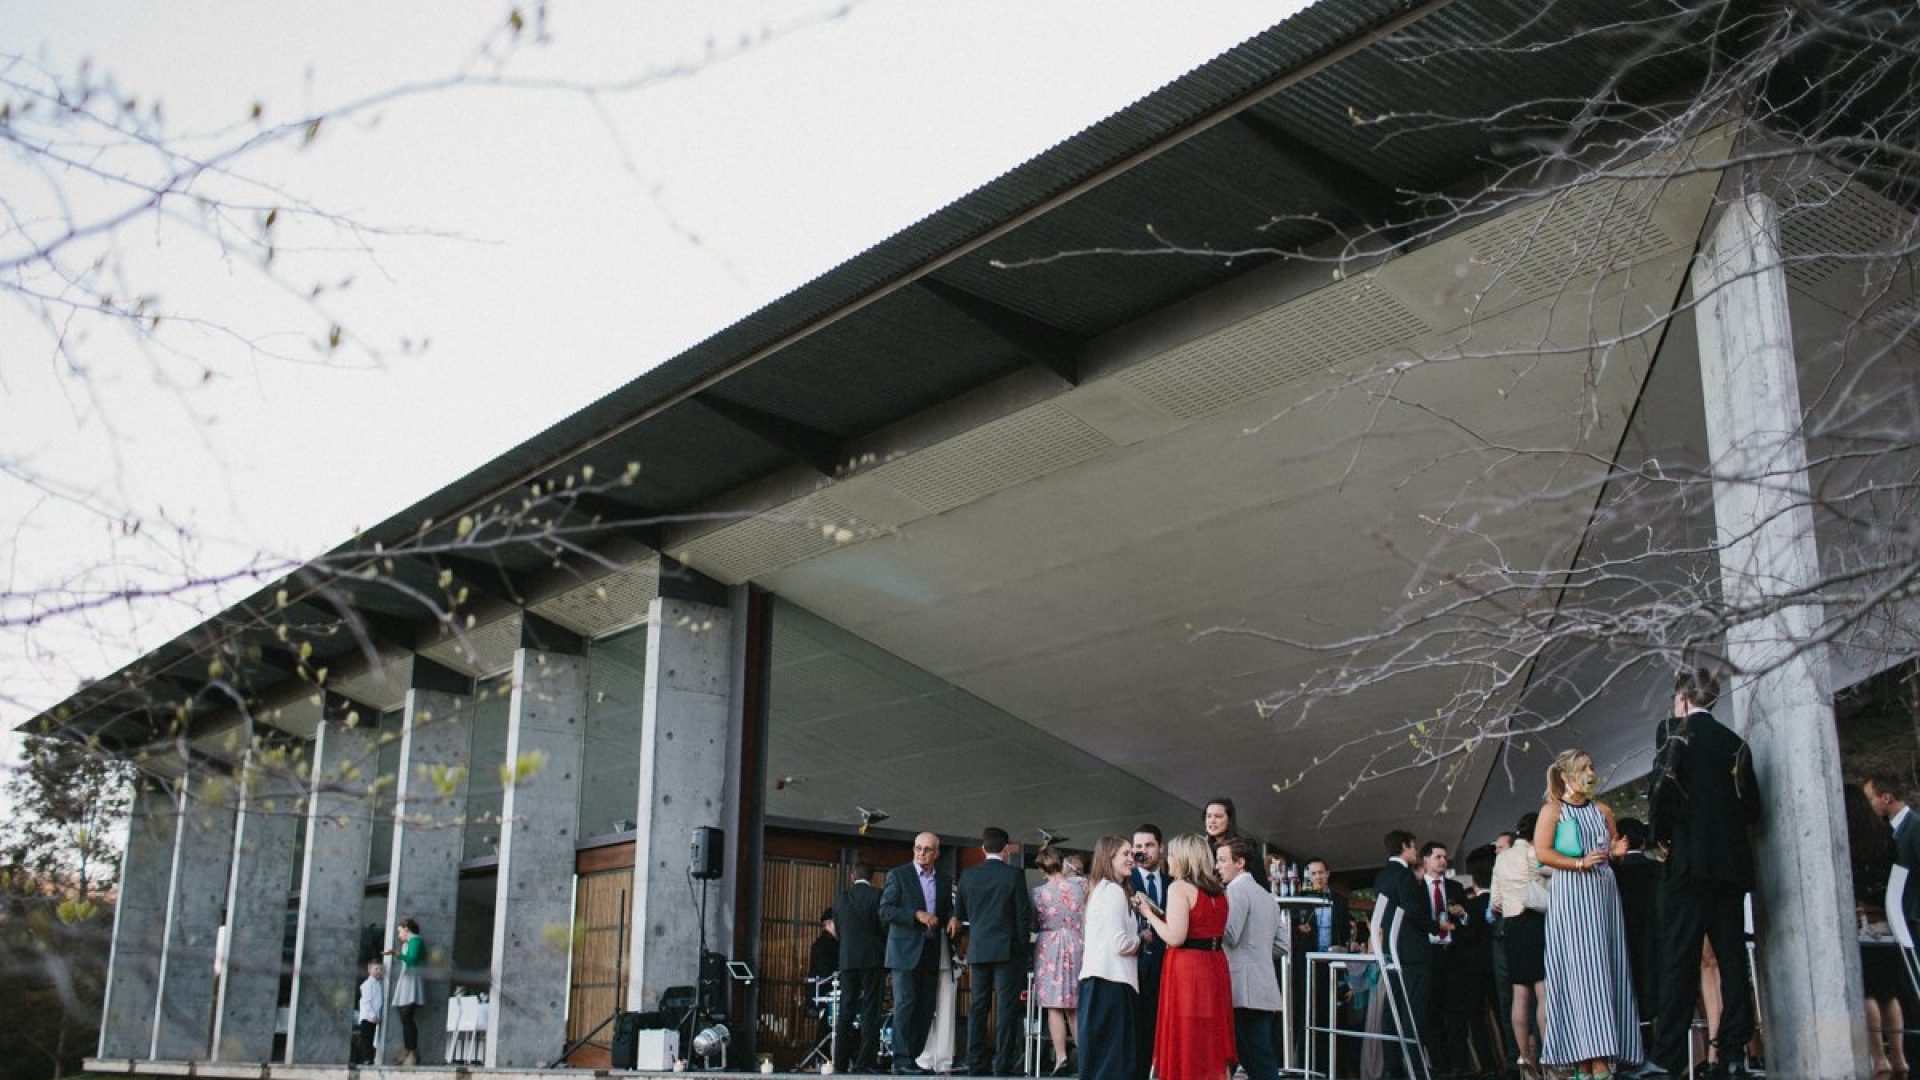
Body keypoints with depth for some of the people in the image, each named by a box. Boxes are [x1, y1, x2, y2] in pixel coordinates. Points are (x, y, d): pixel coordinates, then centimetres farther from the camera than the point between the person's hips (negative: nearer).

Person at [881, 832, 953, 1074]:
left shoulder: (945, 879, 13)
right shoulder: (898, 875, -2)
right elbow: (885, 911, -9)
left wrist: (951, 920, -3)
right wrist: (917, 915, -19)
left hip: (931, 952, 5)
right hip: (905, 951, -5)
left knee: (926, 1007, 4)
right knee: (905, 1004, -9)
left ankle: (915, 1057, 10)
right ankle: (901, 1060, -8)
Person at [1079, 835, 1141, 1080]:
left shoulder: (1098, 889, 18)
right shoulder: (1114, 891, -11)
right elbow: (1120, 943, -18)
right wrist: (1140, 940, 1)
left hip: (1095, 978, 9)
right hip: (1112, 980, -9)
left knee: (1097, 1054, 11)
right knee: (1114, 1058, -7)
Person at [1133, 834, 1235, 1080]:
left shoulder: (1179, 887, -10)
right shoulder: (1219, 891, 11)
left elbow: (1175, 937, -18)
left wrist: (1149, 914, -3)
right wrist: (1159, 912, 17)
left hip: (1186, 968, -7)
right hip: (1216, 967, 7)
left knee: (1186, 1045, 0)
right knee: (1212, 1047, 12)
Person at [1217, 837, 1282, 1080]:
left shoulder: (1236, 889, -8)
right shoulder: (1266, 896, 19)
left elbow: (1230, 935, -16)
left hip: (1245, 989, -8)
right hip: (1265, 989, 8)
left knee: (1256, 1059, -7)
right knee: (1263, 1059, 7)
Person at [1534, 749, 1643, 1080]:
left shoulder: (1602, 810, 17)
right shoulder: (1552, 810, 2)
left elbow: (1615, 850, 21)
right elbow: (1542, 851, -8)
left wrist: (1615, 852, -2)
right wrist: (1580, 863, -16)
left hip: (1604, 891, 6)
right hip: (1571, 893, -6)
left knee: (1609, 969, -1)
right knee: (1584, 970, -12)